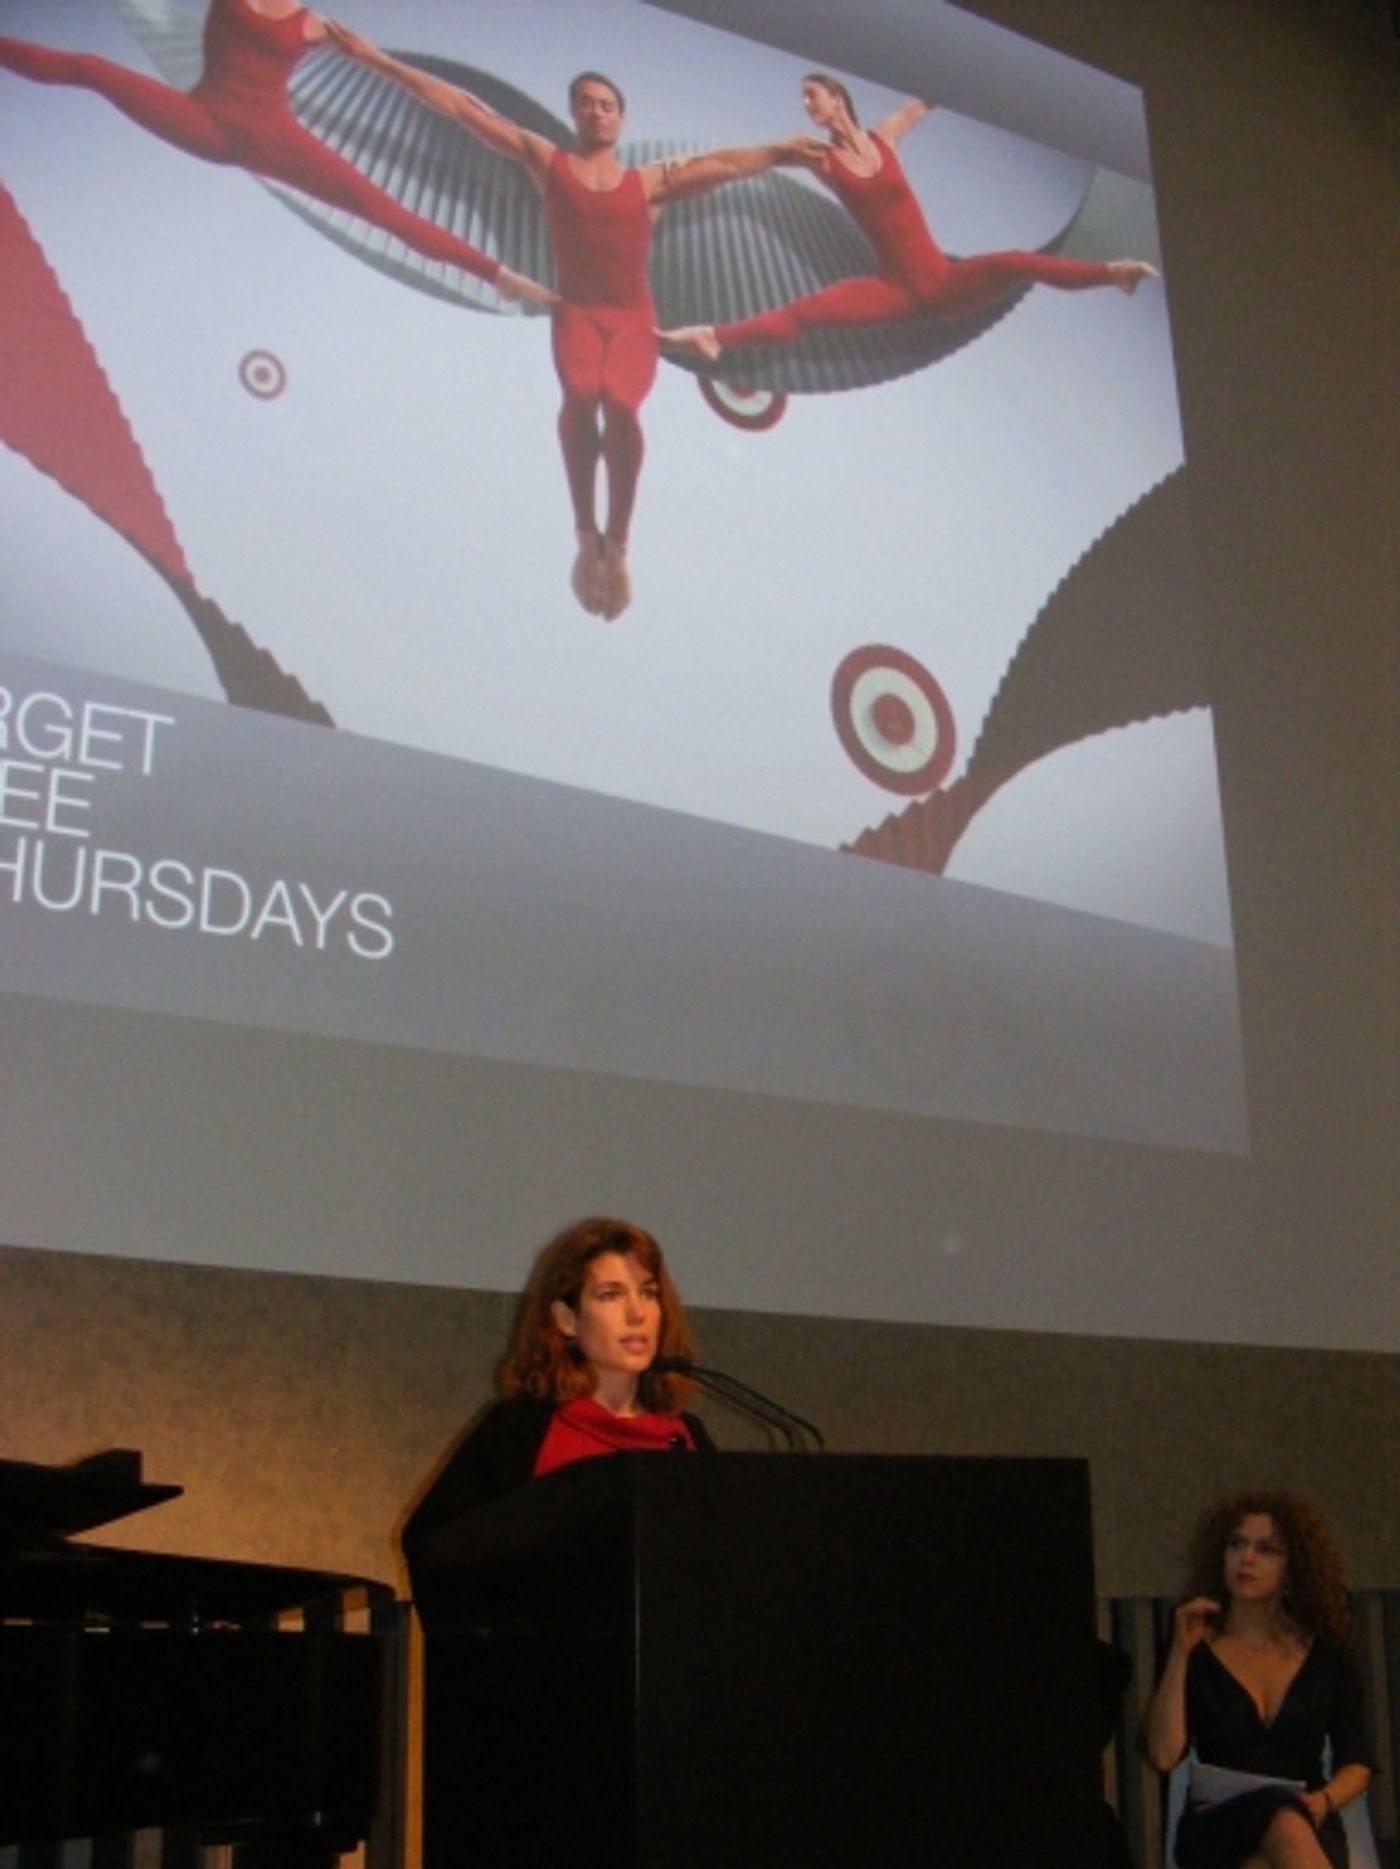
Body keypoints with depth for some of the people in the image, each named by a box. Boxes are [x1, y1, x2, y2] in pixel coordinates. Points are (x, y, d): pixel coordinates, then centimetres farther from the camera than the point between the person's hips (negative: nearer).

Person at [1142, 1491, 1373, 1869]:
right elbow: (1163, 1756, -6)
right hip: (1217, 1830, -1)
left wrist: (1323, 1801, -10)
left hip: (1309, 1830, 1)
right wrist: (1181, 1653, -9)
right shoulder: (1196, 1652, 6)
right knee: (1283, 1815, -39)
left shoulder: (1327, 1654, 11)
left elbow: (1355, 1763, 13)